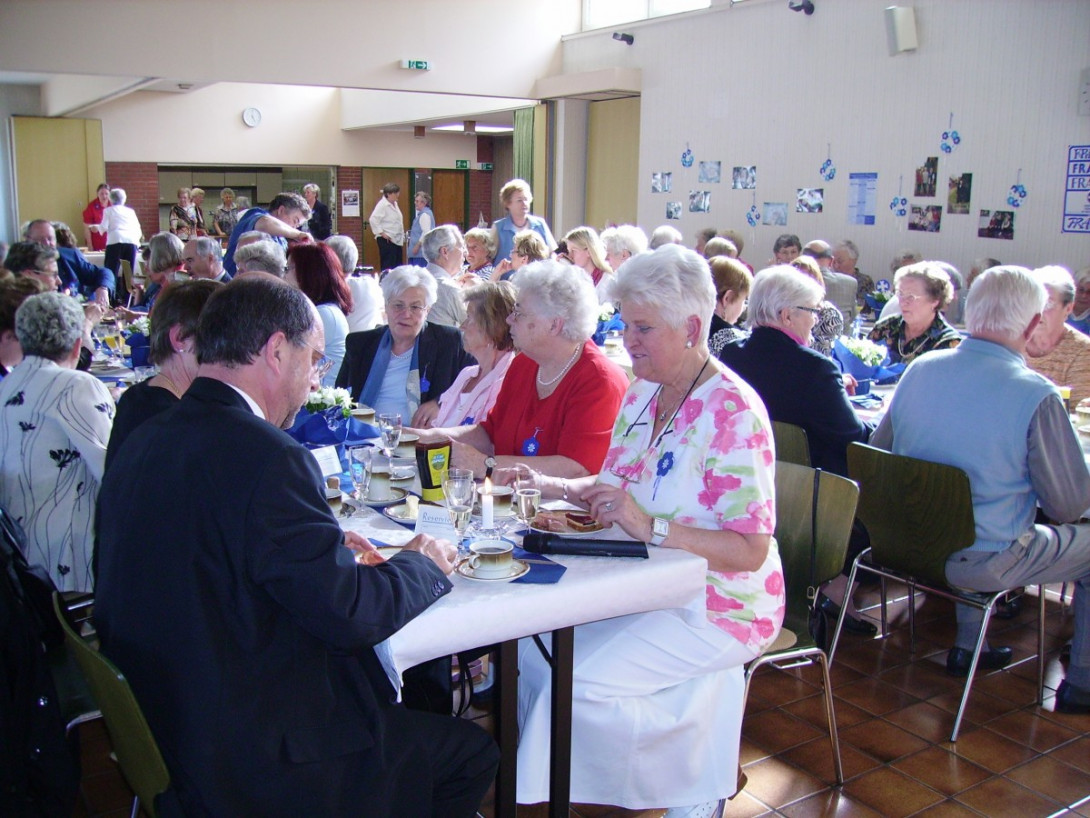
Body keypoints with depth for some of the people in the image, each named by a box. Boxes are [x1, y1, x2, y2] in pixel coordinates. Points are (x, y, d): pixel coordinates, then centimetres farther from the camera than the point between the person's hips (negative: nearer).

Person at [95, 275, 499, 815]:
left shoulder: (144, 442, 1)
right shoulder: (265, 455, -25)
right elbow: (353, 614, -22)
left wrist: (325, 549, 10)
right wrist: (421, 564, -3)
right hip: (257, 763, -9)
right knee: (472, 751, 8)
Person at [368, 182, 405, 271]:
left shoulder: (394, 203, 15)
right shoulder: (382, 204, -11)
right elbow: (373, 220, -20)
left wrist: (403, 236, 16)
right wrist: (382, 233, -18)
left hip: (397, 240, 9)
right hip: (387, 240, -9)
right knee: (388, 267, -8)